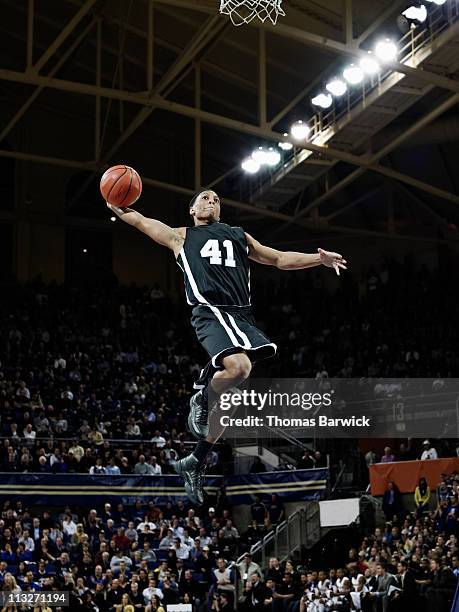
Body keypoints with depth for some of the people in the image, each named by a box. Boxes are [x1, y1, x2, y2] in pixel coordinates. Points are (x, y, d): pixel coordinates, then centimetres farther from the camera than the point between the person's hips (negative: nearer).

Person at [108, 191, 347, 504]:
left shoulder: (239, 235, 28)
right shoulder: (181, 236, 19)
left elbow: (280, 258, 27)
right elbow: (141, 220, 23)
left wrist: (320, 259, 17)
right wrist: (115, 207, 9)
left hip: (241, 315, 5)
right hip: (211, 311, -5)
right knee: (238, 367, -32)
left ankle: (195, 463, 14)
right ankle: (201, 400, -1)